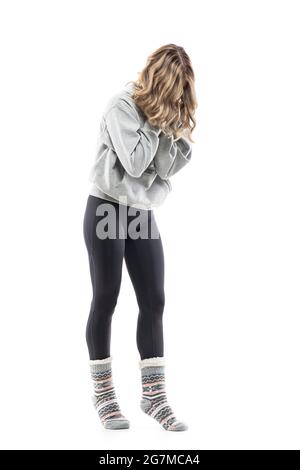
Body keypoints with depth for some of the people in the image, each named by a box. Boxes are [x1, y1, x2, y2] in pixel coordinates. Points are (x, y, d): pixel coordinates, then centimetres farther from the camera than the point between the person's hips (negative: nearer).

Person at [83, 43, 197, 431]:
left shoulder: (165, 109, 7)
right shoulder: (122, 105, -12)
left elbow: (167, 167, 0)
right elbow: (134, 163, -20)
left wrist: (175, 128, -12)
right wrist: (156, 122, -15)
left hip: (142, 214, 6)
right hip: (106, 211, -6)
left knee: (154, 302, 1)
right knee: (105, 301, 1)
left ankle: (154, 395, 7)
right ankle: (102, 393, 13)